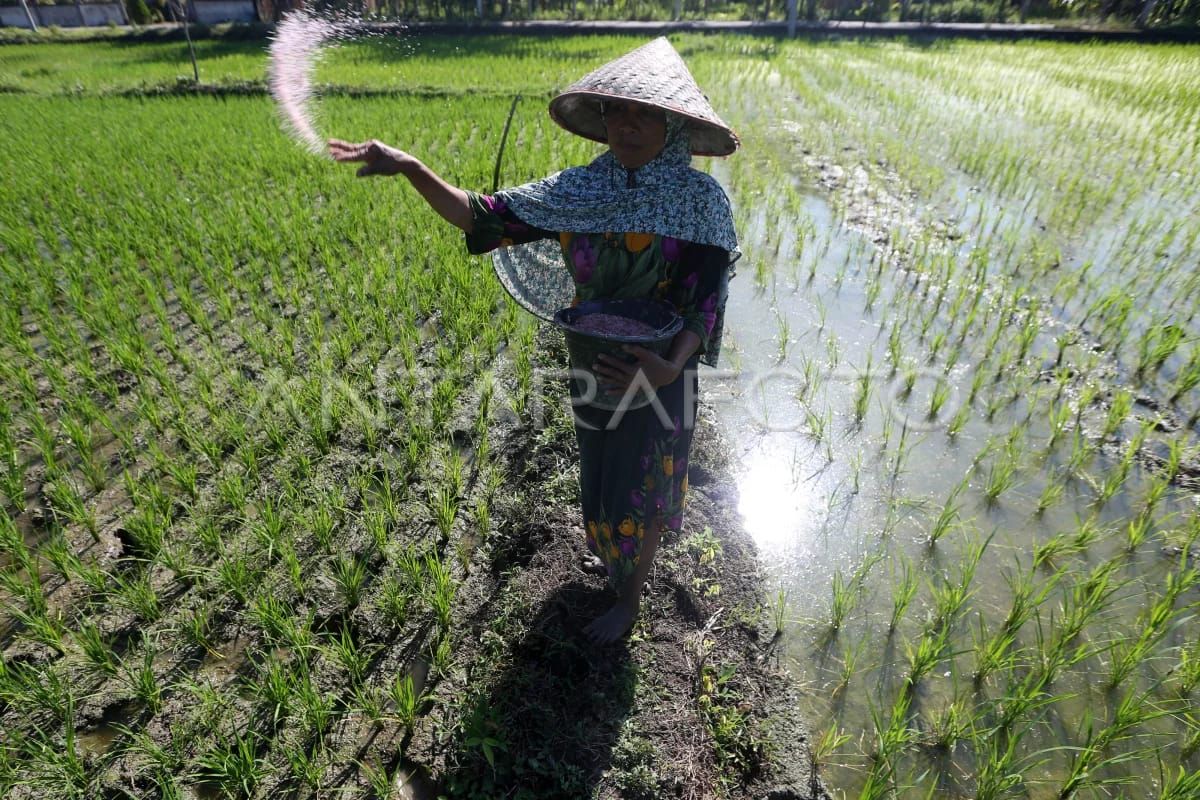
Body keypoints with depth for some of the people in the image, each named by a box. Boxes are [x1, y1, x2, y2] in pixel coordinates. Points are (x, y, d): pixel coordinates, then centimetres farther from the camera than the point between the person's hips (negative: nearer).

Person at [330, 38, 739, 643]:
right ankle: (621, 552, 55)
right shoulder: (581, 190, -7)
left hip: (659, 368, -4)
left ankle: (628, 600, 37)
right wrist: (410, 168, -23)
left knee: (640, 483, 11)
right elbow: (484, 218, -10)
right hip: (594, 365, 4)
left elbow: (704, 303, -19)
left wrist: (670, 366, -37)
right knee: (602, 469, 23)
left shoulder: (700, 199, -16)